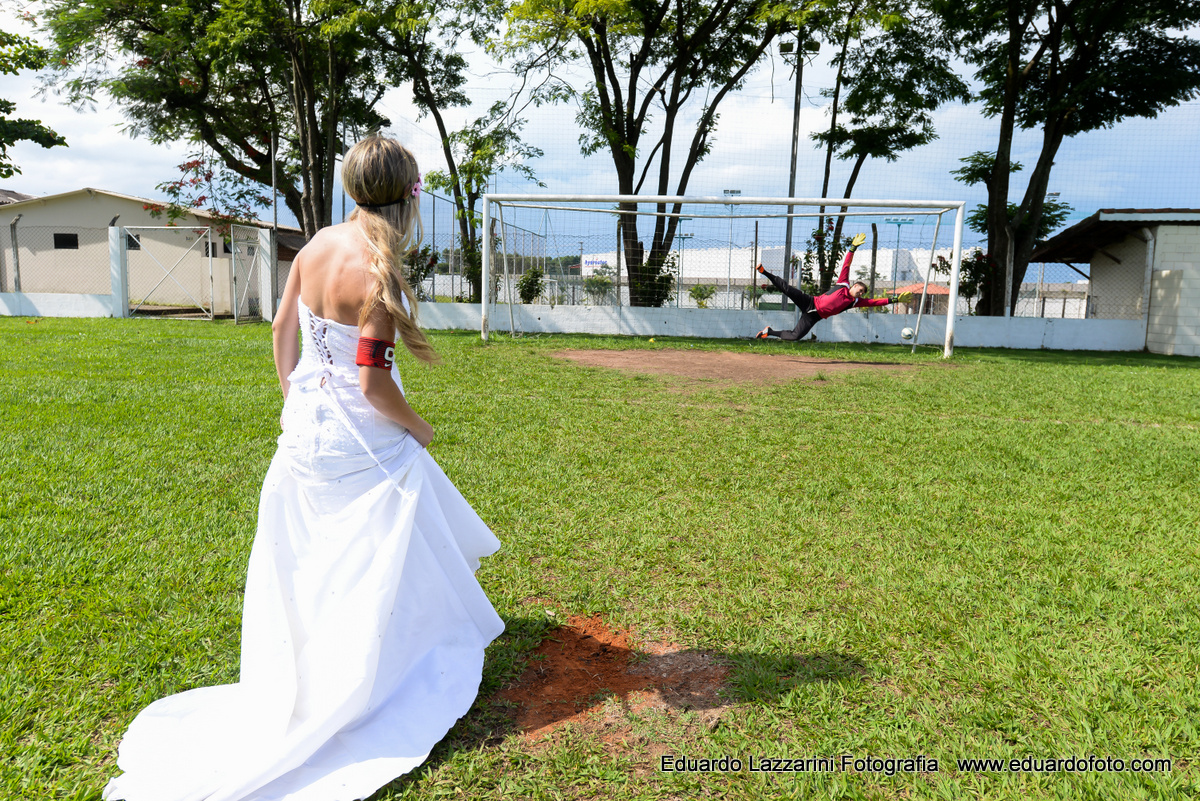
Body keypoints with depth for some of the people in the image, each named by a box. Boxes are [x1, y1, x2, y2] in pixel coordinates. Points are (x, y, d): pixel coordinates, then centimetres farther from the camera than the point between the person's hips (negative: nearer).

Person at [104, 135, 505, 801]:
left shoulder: (318, 244, 0)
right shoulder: (377, 274, -24)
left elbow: (282, 328, 10)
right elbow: (373, 383, -23)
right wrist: (419, 428, -6)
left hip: (304, 428, 8)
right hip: (363, 443, -8)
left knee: (310, 560, 24)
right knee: (380, 562, 12)